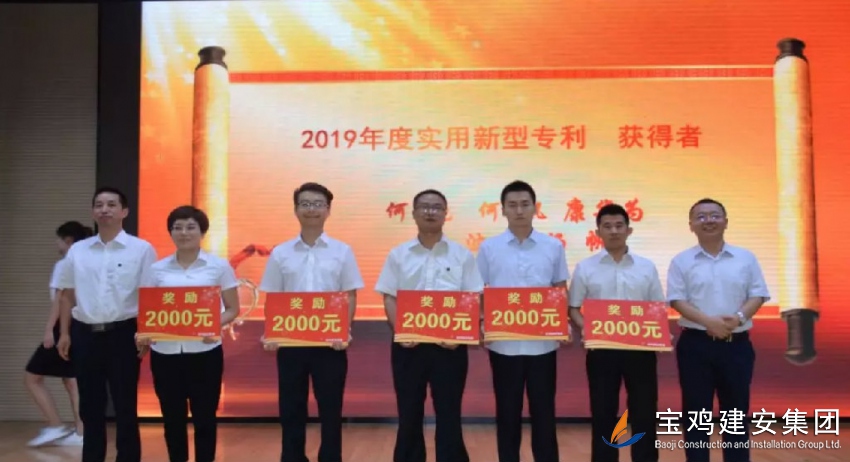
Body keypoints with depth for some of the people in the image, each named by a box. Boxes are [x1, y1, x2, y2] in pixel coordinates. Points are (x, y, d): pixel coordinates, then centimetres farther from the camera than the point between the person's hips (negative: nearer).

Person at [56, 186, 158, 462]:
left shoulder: (141, 249, -3)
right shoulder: (77, 250, 8)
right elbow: (68, 295, 13)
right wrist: (64, 333, 8)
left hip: (122, 334, -3)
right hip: (85, 334, 4)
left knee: (125, 408, 6)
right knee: (90, 408, 13)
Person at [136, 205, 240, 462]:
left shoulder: (219, 266, 1)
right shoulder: (156, 269, 7)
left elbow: (232, 309, 2)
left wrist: (216, 325, -17)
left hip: (205, 352, -2)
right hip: (165, 353, 2)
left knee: (204, 418, 4)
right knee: (172, 419, 10)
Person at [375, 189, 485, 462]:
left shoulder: (462, 255, 4)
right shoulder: (398, 255, 6)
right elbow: (389, 298, 4)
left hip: (449, 344, -1)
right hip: (408, 344, 1)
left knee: (449, 415, 5)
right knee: (409, 414, 8)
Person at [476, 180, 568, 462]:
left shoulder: (554, 247, 3)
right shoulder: (489, 248, 2)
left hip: (543, 343, 1)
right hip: (503, 343, 0)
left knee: (543, 411, 8)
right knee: (507, 412, 9)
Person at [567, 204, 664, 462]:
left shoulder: (647, 267, 6)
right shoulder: (585, 268, 2)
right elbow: (573, 308, 3)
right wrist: (584, 330, -16)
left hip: (640, 348, 1)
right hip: (601, 349, -1)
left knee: (644, 411, 6)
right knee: (603, 413, 6)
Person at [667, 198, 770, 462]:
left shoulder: (746, 258, 8)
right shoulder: (681, 261, 2)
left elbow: (758, 294, 4)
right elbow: (677, 300, -5)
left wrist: (739, 317, -16)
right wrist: (708, 321, -19)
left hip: (737, 344, 2)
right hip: (696, 344, -1)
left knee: (736, 412, 8)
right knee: (696, 413, 4)